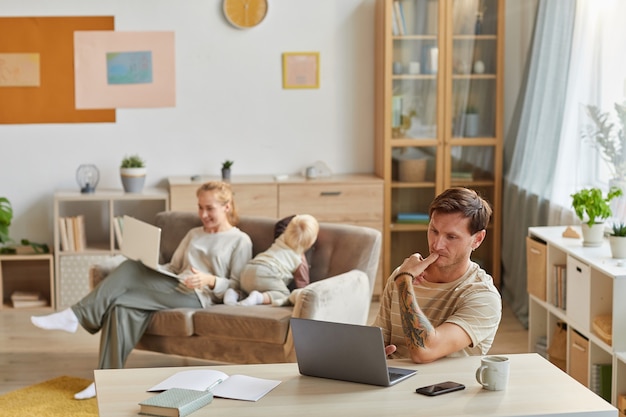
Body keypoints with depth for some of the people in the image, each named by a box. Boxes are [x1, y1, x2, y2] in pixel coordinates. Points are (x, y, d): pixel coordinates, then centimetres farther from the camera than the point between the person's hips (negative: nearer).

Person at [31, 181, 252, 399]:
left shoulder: (240, 241, 5)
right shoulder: (194, 234, 26)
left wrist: (210, 280, -17)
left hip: (198, 297, -7)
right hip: (175, 290, 7)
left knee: (130, 270, -24)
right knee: (122, 309, -24)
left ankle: (74, 316, -20)